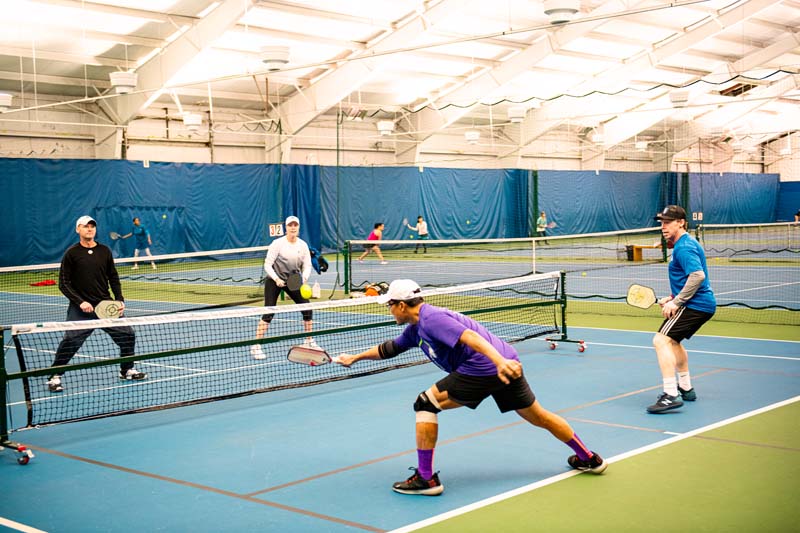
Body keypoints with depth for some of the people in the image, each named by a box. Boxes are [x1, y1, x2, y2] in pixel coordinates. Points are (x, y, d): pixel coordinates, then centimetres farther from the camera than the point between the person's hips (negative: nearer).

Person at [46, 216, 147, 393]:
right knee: (70, 342, -17)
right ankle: (55, 377, 2)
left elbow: (113, 278, 14)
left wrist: (120, 300, 2)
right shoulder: (71, 253, -2)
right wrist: (80, 302, -16)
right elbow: (64, 283, -4)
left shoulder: (105, 251, 8)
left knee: (127, 335, 3)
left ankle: (127, 370, 25)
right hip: (81, 309, -4)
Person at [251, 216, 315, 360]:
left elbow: (307, 265, -2)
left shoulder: (303, 245, -3)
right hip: (274, 280, -4)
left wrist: (304, 278, -23)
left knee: (307, 309, -1)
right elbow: (267, 265, -16)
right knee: (268, 314, -12)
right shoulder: (278, 243, -16)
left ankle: (309, 342, 18)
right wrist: (277, 279, -29)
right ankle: (256, 346, -7)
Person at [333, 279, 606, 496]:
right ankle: (588, 458, 37)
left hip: (483, 368, -10)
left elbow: (471, 337, -26)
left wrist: (500, 362, -38)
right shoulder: (415, 328, 19)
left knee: (426, 403, -2)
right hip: (507, 366, 10)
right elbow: (389, 348, 36)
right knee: (538, 415, 23)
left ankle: (426, 478, -1)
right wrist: (355, 358, 43)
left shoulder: (431, 318, -11)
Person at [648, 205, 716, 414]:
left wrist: (676, 302, -25)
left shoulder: (683, 247, -16)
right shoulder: (687, 243, 17)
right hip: (703, 304, 11)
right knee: (673, 341, 29)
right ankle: (686, 388, 39)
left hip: (694, 305, -11)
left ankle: (671, 395, -26)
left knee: (661, 340, -19)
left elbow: (697, 275, -29)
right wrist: (673, 298, 17)